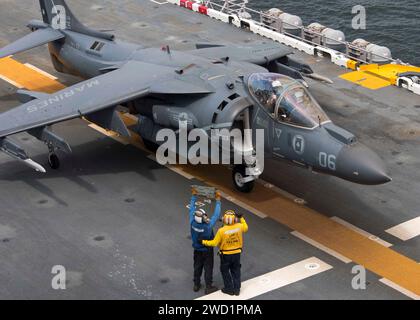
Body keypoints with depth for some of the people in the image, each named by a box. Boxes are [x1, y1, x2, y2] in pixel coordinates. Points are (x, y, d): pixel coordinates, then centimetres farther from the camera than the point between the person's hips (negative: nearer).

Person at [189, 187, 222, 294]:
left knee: (197, 267, 21)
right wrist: (218, 200, -21)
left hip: (197, 250, 4)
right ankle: (208, 287, 25)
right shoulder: (208, 226, -36)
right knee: (208, 268, 13)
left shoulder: (193, 223, -26)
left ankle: (196, 285, 35)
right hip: (207, 251, -4)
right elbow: (217, 215, -27)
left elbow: (191, 209, -13)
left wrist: (194, 196, -5)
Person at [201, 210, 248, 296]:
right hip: (237, 253, 4)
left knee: (225, 271, 17)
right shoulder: (239, 226, -16)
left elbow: (214, 243, -18)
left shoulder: (221, 231, -26)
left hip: (225, 255, -3)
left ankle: (229, 289, 25)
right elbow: (246, 228, 9)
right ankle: (237, 289, 28)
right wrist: (241, 218, 16)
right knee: (236, 271, 20)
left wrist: (203, 242, -6)